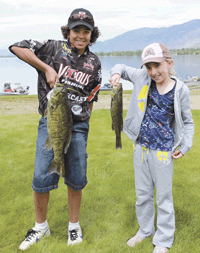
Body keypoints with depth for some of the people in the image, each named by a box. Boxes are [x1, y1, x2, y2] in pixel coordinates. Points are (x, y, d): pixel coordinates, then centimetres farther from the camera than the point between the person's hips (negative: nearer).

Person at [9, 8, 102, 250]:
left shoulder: (94, 63, 8)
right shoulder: (54, 48, -2)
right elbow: (17, 47, -9)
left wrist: (83, 122, 13)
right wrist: (47, 68, -14)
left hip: (78, 125, 3)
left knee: (76, 178, 8)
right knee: (42, 177, -1)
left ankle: (74, 225, 28)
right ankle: (41, 226, 22)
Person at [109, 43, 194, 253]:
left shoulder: (180, 89, -9)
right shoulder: (143, 78, -3)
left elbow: (187, 121, 2)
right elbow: (123, 68, 13)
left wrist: (185, 145, -8)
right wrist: (116, 73, -10)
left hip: (163, 151, -3)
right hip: (141, 147, 4)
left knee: (163, 197, 9)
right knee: (142, 194, 18)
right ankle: (145, 230, 40)